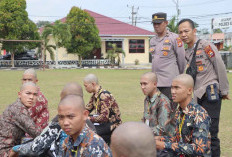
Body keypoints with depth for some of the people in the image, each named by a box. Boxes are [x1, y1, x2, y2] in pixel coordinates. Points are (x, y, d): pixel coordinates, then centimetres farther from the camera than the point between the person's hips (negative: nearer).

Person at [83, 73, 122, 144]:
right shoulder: (94, 95, 6)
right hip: (103, 122, 9)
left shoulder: (104, 96, -21)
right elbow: (87, 109, 14)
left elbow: (104, 117, -27)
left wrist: (88, 119, -26)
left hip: (112, 125, -9)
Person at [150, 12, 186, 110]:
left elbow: (181, 59, 0)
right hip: (155, 82, 7)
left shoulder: (174, 38, -4)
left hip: (169, 82, -6)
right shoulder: (152, 41, 16)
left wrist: (179, 75, 10)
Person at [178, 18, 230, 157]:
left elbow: (221, 68, -7)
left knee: (210, 132, -8)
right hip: (198, 96, 7)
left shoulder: (206, 46, -7)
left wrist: (224, 91, -4)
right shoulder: (187, 53, 14)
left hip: (211, 94, -7)